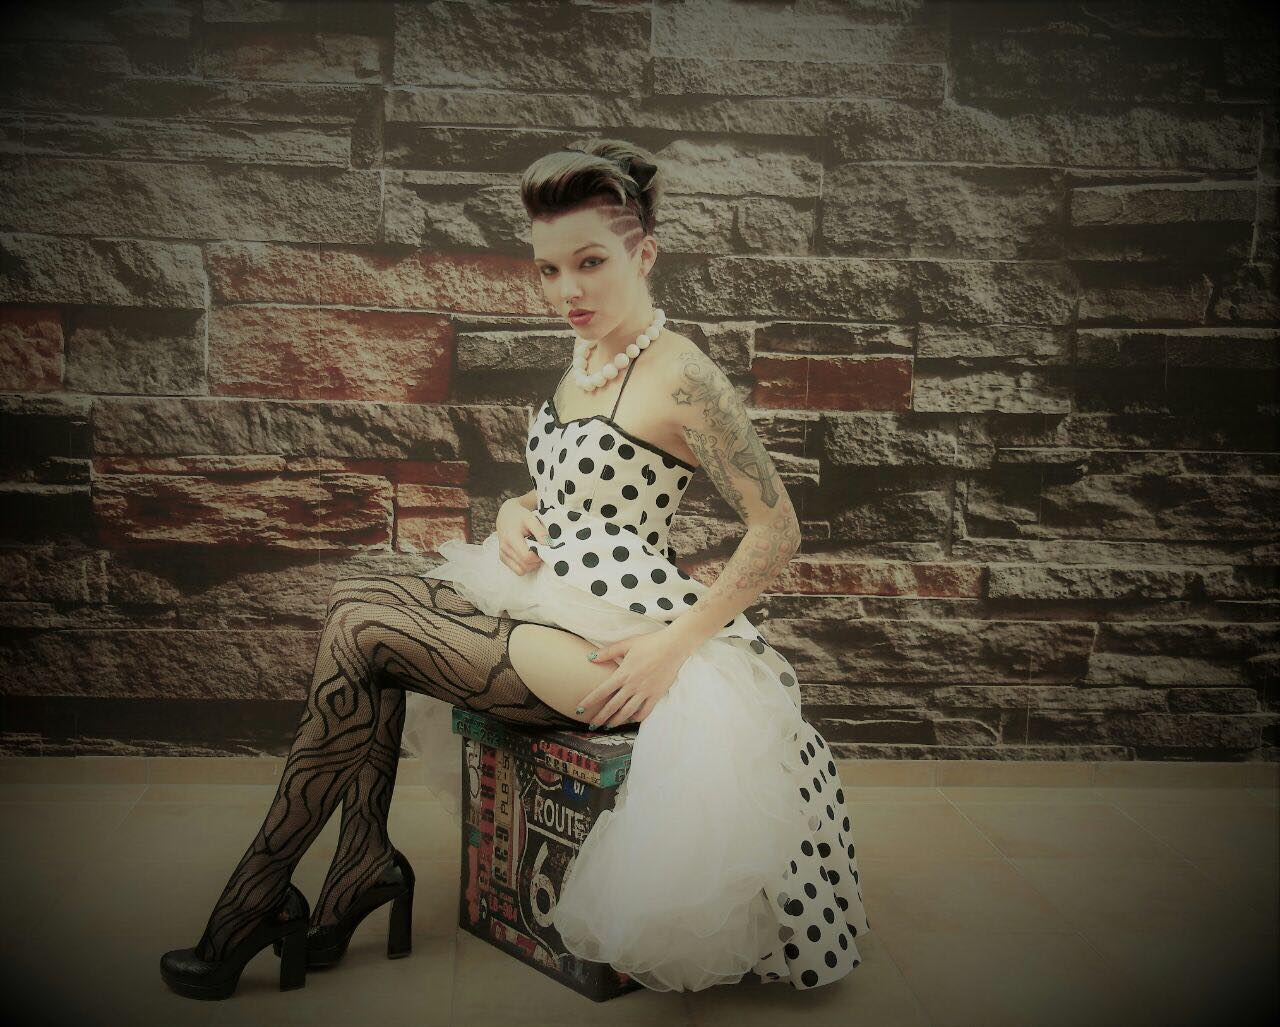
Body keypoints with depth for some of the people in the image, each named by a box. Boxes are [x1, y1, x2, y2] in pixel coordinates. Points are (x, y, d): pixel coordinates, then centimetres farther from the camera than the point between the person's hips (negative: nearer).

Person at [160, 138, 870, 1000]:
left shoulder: (681, 375, -14)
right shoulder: (590, 356, 13)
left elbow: (778, 530, -15)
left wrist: (672, 644, -21)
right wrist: (517, 511, 3)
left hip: (610, 645, -9)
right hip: (549, 602, 9)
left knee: (361, 628, -13)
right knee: (357, 599, -6)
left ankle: (258, 891, 1)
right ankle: (366, 858, -2)